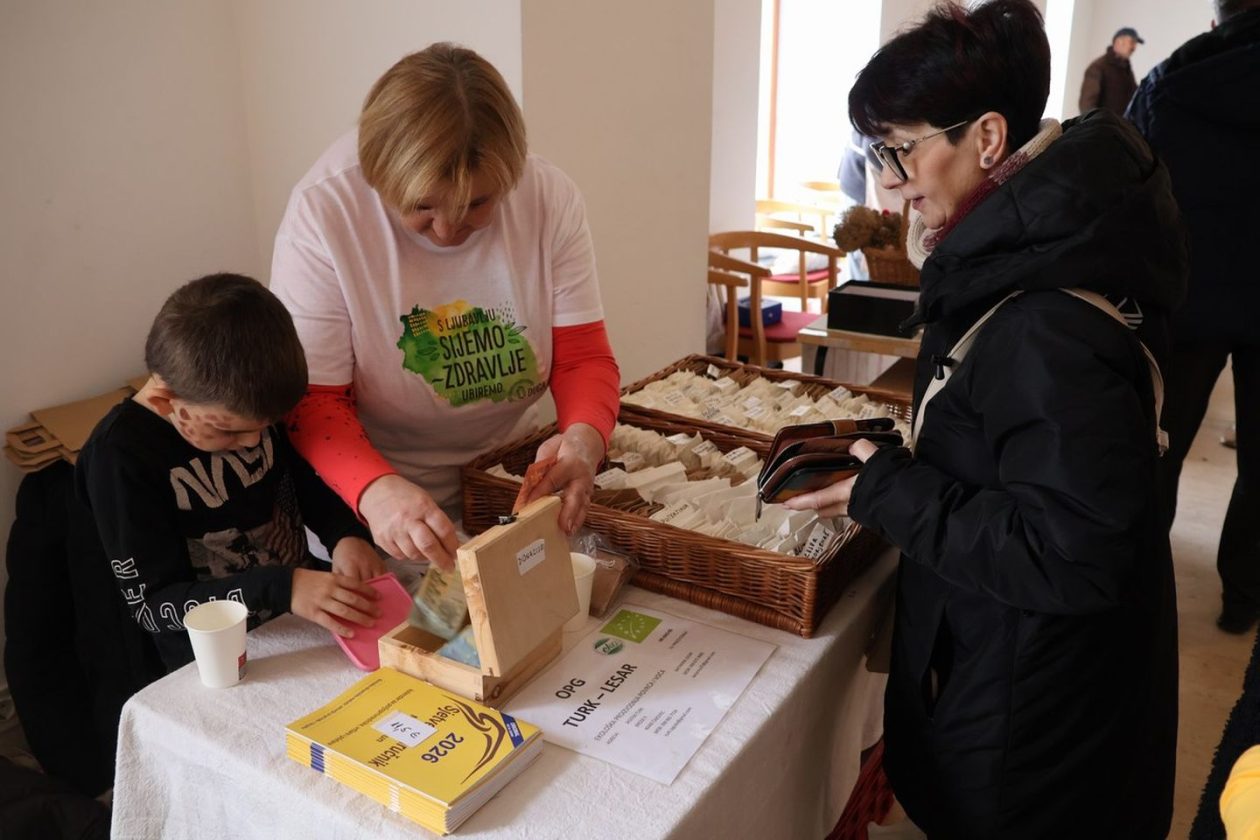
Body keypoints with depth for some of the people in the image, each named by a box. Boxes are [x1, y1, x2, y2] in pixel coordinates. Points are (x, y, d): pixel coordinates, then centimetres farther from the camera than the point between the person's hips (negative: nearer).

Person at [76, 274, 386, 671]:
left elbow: (307, 479, 11)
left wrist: (346, 534, -8)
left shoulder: (240, 407, -4)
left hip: (309, 613, 5)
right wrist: (281, 589, -29)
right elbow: (152, 605, -18)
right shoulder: (121, 455, -19)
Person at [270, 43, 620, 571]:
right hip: (373, 505, -2)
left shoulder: (550, 197, -11)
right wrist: (376, 489, -37)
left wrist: (584, 437, -29)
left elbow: (582, 357, -7)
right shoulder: (324, 212, -19)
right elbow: (312, 400, -17)